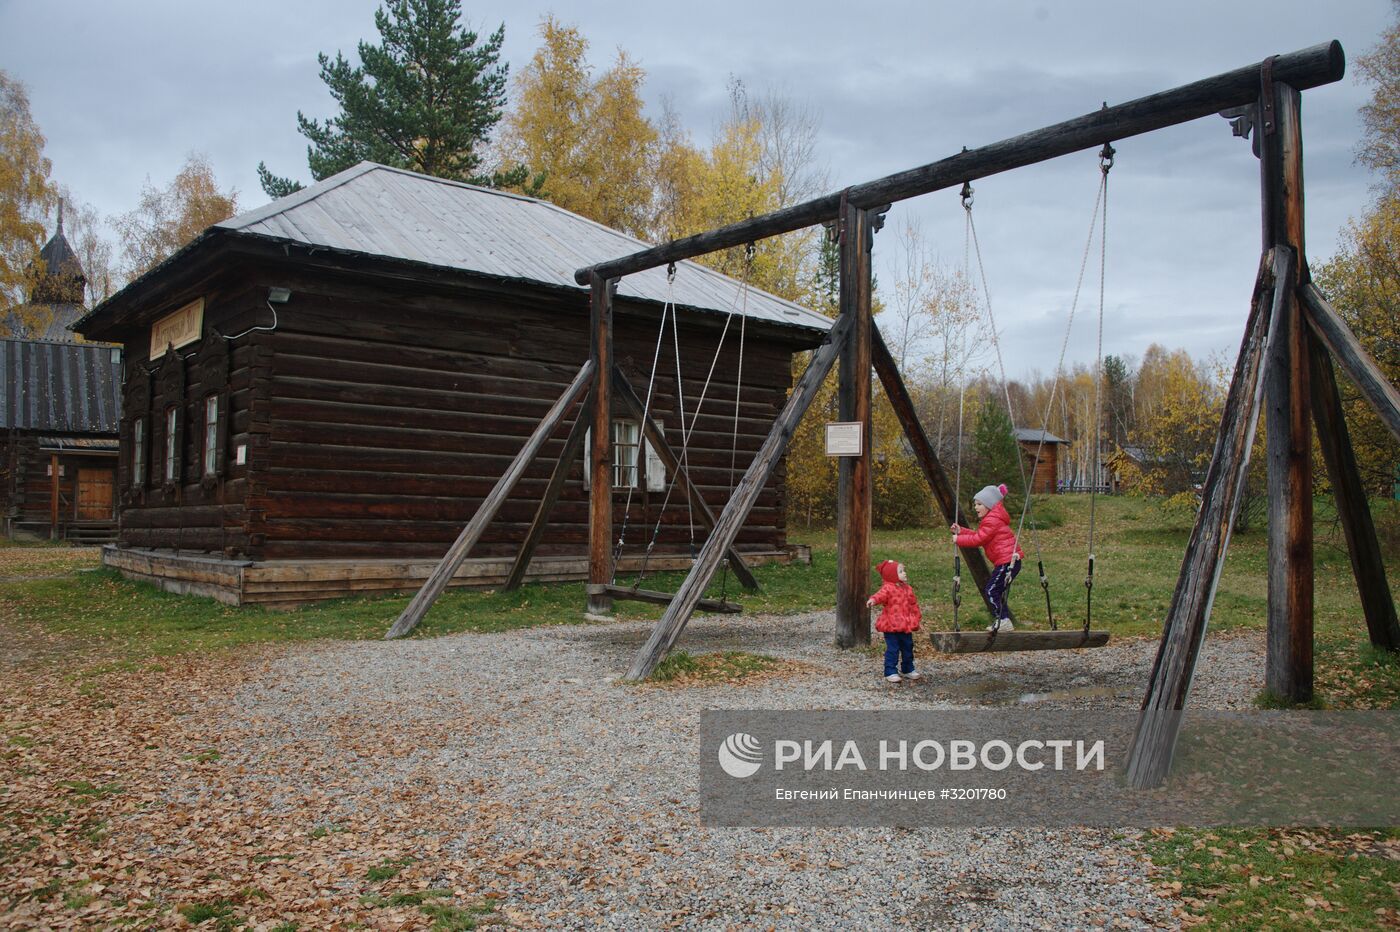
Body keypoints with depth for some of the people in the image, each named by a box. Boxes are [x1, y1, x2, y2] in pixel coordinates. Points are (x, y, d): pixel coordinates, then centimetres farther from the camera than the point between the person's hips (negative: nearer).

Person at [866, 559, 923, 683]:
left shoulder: (908, 589, 11)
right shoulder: (888, 588, -13)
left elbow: (914, 604, 21)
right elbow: (881, 595, -33)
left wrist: (917, 617, 24)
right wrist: (873, 600, -54)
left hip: (906, 626, 7)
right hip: (891, 626, -7)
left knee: (908, 647, 16)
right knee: (893, 649, -5)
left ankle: (908, 669, 33)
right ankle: (891, 672, 4)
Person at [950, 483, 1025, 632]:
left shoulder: (992, 520, -14)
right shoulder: (992, 518, 20)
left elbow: (978, 539, -15)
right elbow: (979, 536, 17)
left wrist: (958, 540, -5)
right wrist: (961, 531, 9)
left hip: (1008, 561, -11)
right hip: (1008, 560, 11)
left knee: (992, 591, -9)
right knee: (996, 591, 14)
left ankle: (1004, 621, -9)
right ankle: (1002, 621, 17)